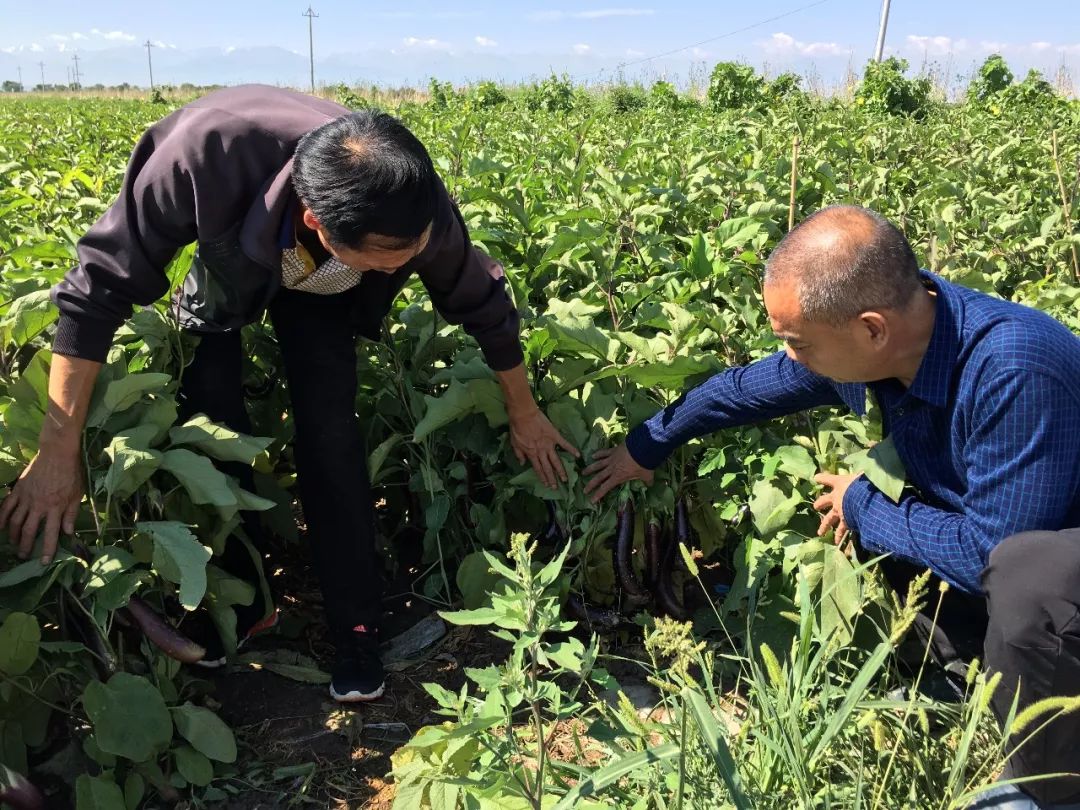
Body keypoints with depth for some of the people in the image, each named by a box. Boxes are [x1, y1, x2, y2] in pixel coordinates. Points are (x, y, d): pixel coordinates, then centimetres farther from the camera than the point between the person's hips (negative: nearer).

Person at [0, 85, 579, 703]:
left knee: (330, 431, -14)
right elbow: (100, 287, -34)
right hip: (220, 257, 0)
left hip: (320, 286, 0)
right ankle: (237, 604, 10)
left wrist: (524, 414, -4)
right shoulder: (209, 151, -46)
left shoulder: (419, 211, -38)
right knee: (210, 419, -13)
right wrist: (60, 452, -33)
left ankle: (357, 630, 0)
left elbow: (483, 303, -16)